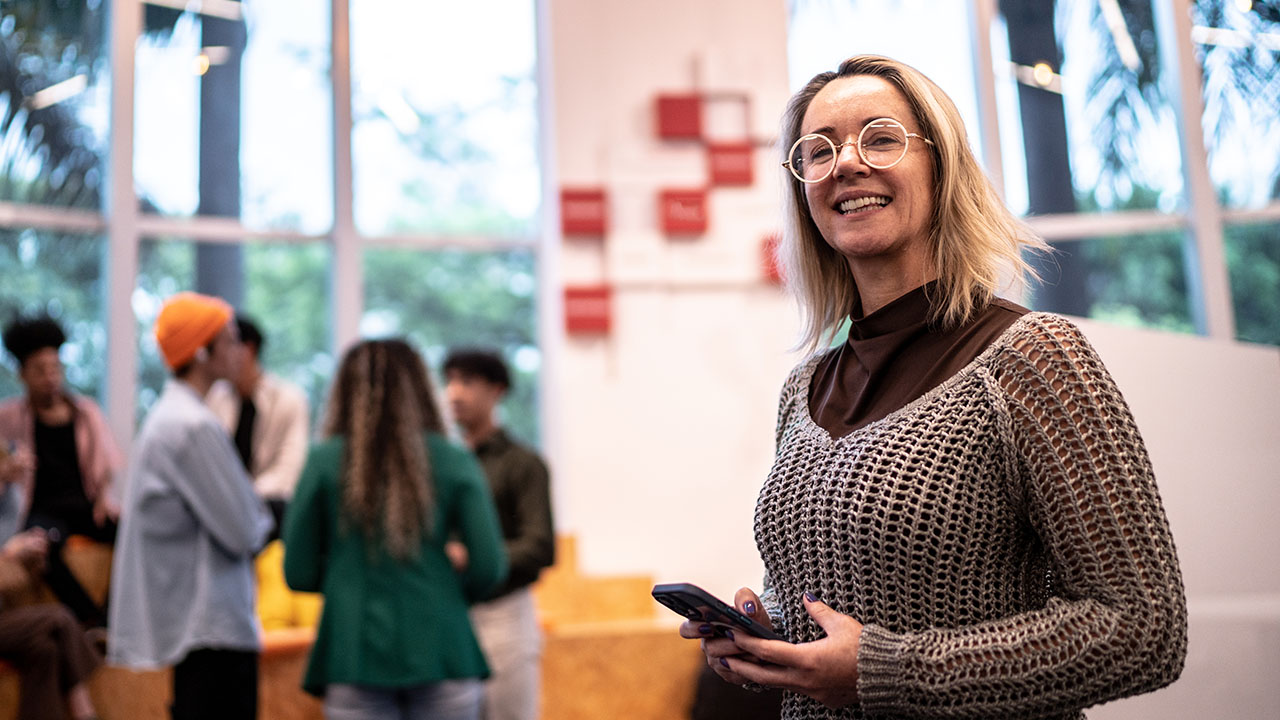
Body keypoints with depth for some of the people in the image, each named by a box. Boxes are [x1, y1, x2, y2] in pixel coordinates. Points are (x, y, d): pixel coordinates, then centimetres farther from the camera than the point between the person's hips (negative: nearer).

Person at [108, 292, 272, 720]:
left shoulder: (166, 415, 11)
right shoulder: (195, 427, -19)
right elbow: (244, 533, -19)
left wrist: (252, 518, 7)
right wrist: (260, 522, 1)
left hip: (184, 617, 10)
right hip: (214, 621, -10)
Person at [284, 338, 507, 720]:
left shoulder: (324, 462, -1)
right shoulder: (453, 462, -1)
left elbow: (298, 573, 1)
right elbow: (488, 567, -5)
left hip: (356, 657, 0)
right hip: (441, 652, 0)